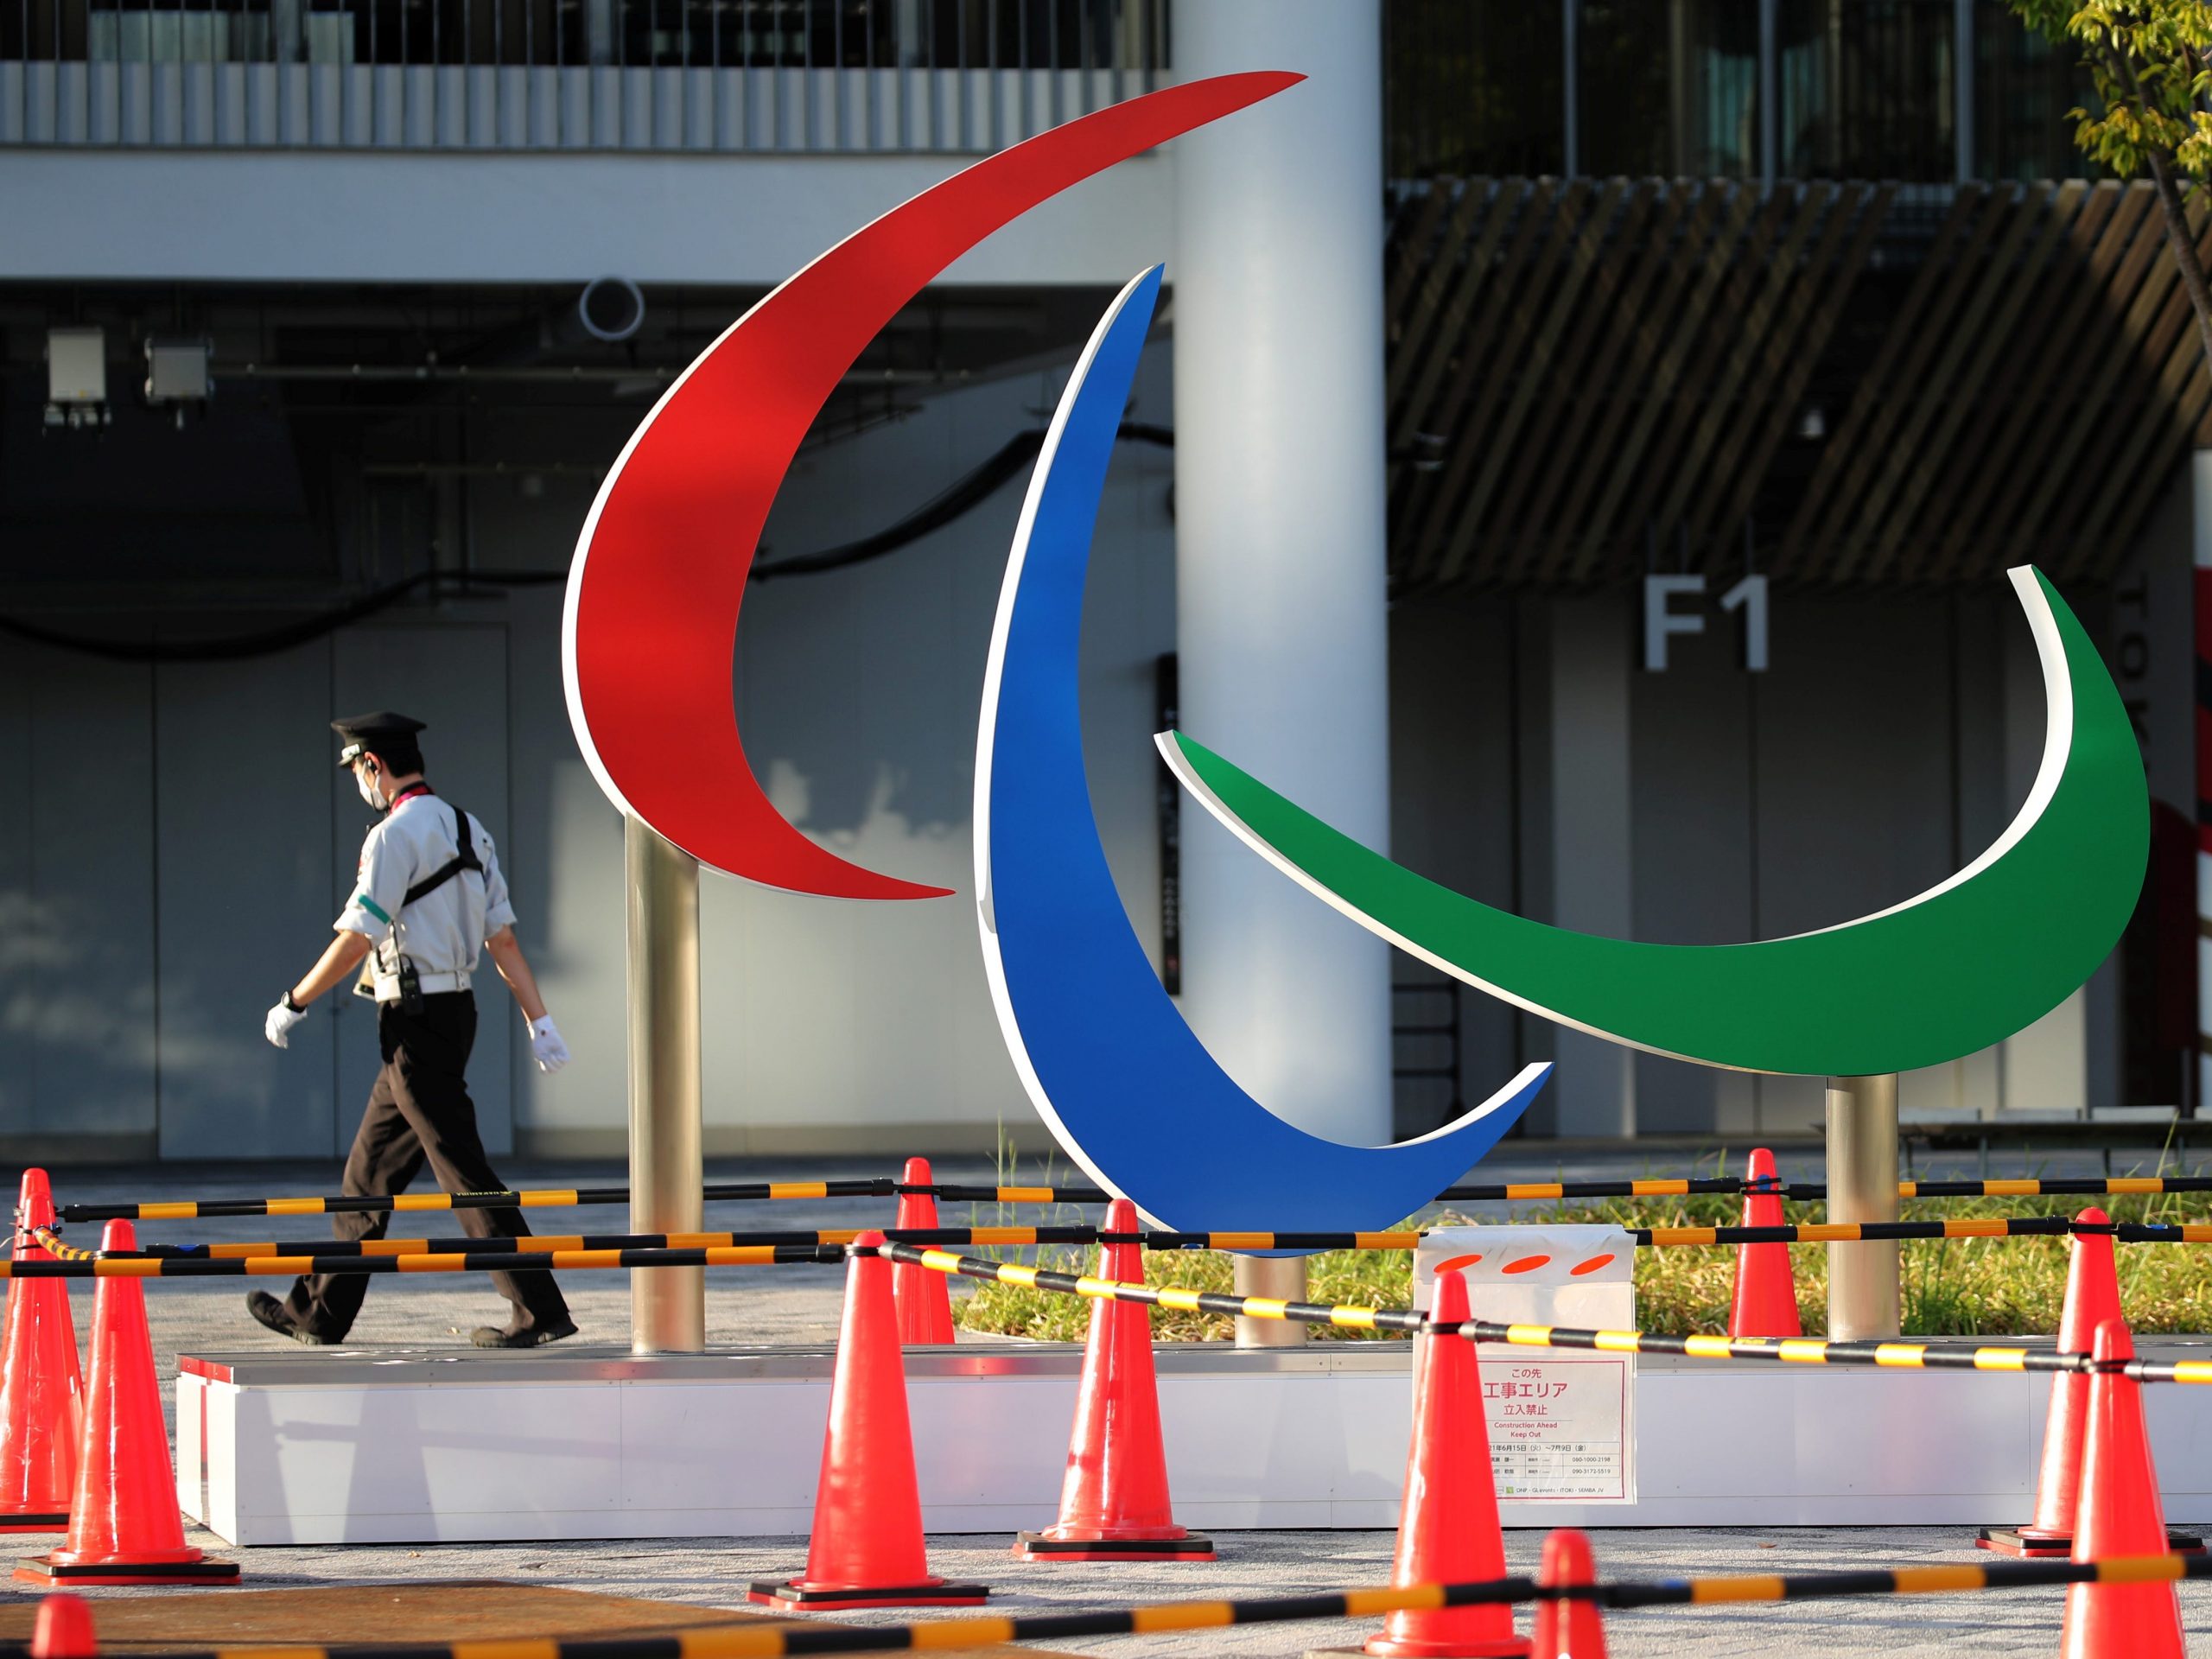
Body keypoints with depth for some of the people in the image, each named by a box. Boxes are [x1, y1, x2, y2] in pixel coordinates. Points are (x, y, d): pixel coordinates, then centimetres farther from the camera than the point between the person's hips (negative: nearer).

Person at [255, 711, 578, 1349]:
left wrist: (294, 1003, -5)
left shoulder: (396, 835, -14)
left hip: (417, 1021, -10)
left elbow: (354, 941, -16)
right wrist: (539, 1022, 10)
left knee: (464, 1170, -9)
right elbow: (504, 938, 12)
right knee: (369, 1171, 16)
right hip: (454, 1011, 10)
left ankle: (540, 1313, -11)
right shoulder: (466, 830, 13)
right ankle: (318, 1315, 23)